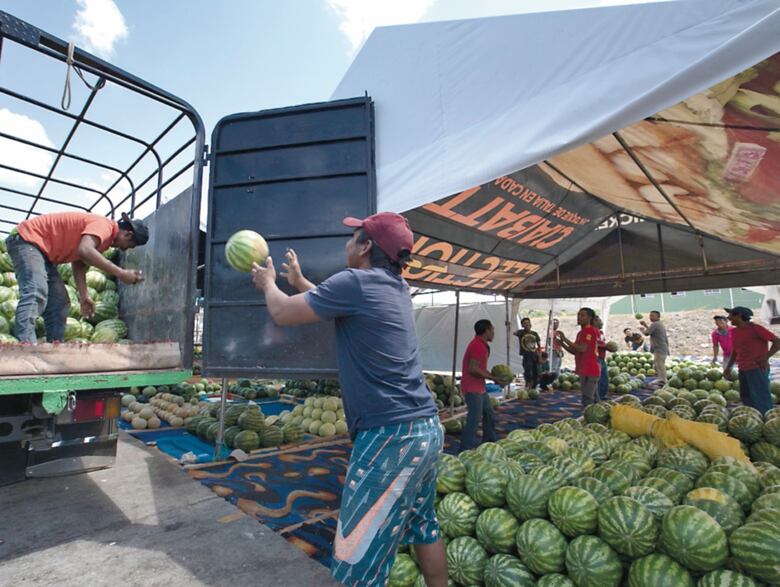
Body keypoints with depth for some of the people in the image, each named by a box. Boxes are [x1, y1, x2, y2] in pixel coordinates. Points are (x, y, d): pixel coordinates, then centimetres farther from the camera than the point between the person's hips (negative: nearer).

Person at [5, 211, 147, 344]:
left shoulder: (103, 234, 10)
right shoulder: (104, 225, -20)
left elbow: (79, 264, 8)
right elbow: (84, 251, -40)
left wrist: (84, 296, 0)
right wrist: (121, 273, -39)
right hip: (27, 239, -11)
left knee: (59, 303, 6)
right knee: (35, 293, -29)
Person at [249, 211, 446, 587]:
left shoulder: (354, 281, -13)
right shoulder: (397, 287, 12)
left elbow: (282, 313, -2)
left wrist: (268, 283, 19)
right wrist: (300, 282, 37)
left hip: (390, 436, -9)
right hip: (427, 427, 9)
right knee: (423, 525, 26)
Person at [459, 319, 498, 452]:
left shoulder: (481, 344, 12)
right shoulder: (478, 346, -21)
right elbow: (473, 369, -26)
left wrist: (492, 375, 8)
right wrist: (492, 377, -16)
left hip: (479, 387, 11)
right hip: (472, 388, -11)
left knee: (489, 414, 20)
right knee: (475, 418, -7)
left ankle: (490, 442, 35)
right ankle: (466, 449, 0)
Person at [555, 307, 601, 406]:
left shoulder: (590, 331, -13)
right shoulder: (581, 332, 18)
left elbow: (582, 349, -24)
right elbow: (575, 351, 19)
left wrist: (565, 339, -20)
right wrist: (562, 344, 5)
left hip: (589, 370, -10)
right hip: (586, 370, 10)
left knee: (587, 400, -9)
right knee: (591, 398, 15)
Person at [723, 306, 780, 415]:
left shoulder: (755, 328, -9)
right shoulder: (734, 332, 12)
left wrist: (766, 358, -23)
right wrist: (728, 367, 15)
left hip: (757, 369, -8)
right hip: (742, 370, 8)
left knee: (761, 398, -5)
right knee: (745, 397, 13)